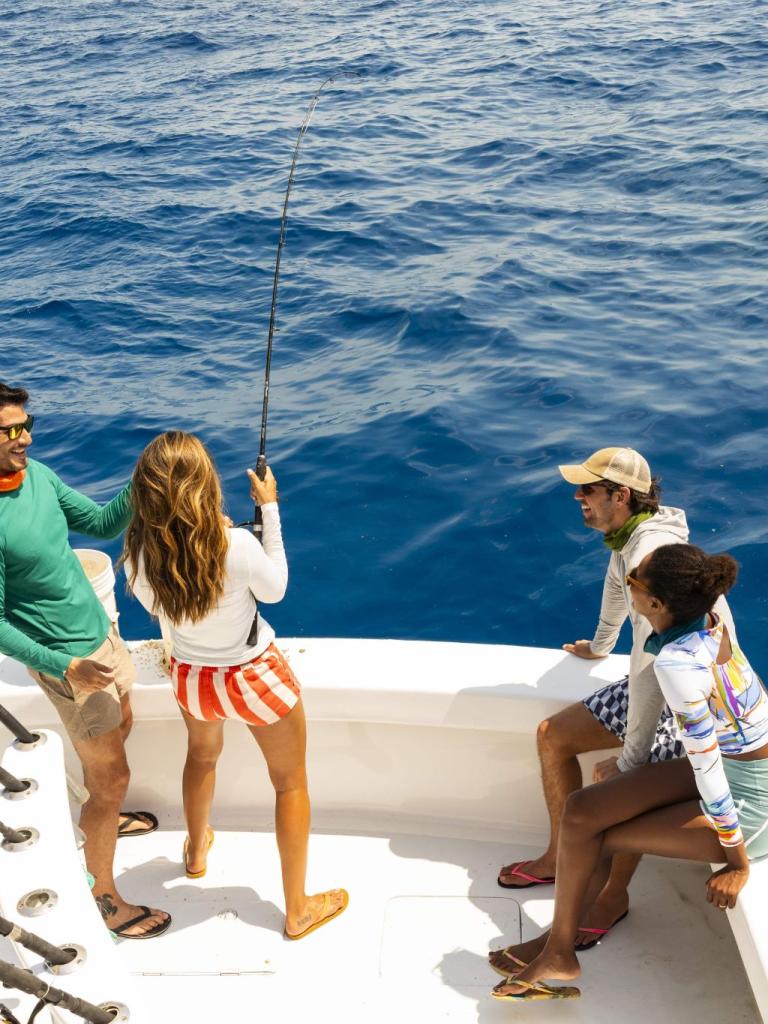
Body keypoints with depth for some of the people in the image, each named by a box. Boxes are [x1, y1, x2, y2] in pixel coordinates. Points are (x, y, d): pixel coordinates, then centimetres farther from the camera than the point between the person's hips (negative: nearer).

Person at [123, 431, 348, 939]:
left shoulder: (141, 551, -20)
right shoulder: (237, 545, -33)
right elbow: (275, 589, -12)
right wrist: (270, 509, -10)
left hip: (191, 679, 4)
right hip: (255, 678, -4)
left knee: (203, 755, 35)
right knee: (291, 782, 17)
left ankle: (197, 850, 61)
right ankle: (298, 909, 31)